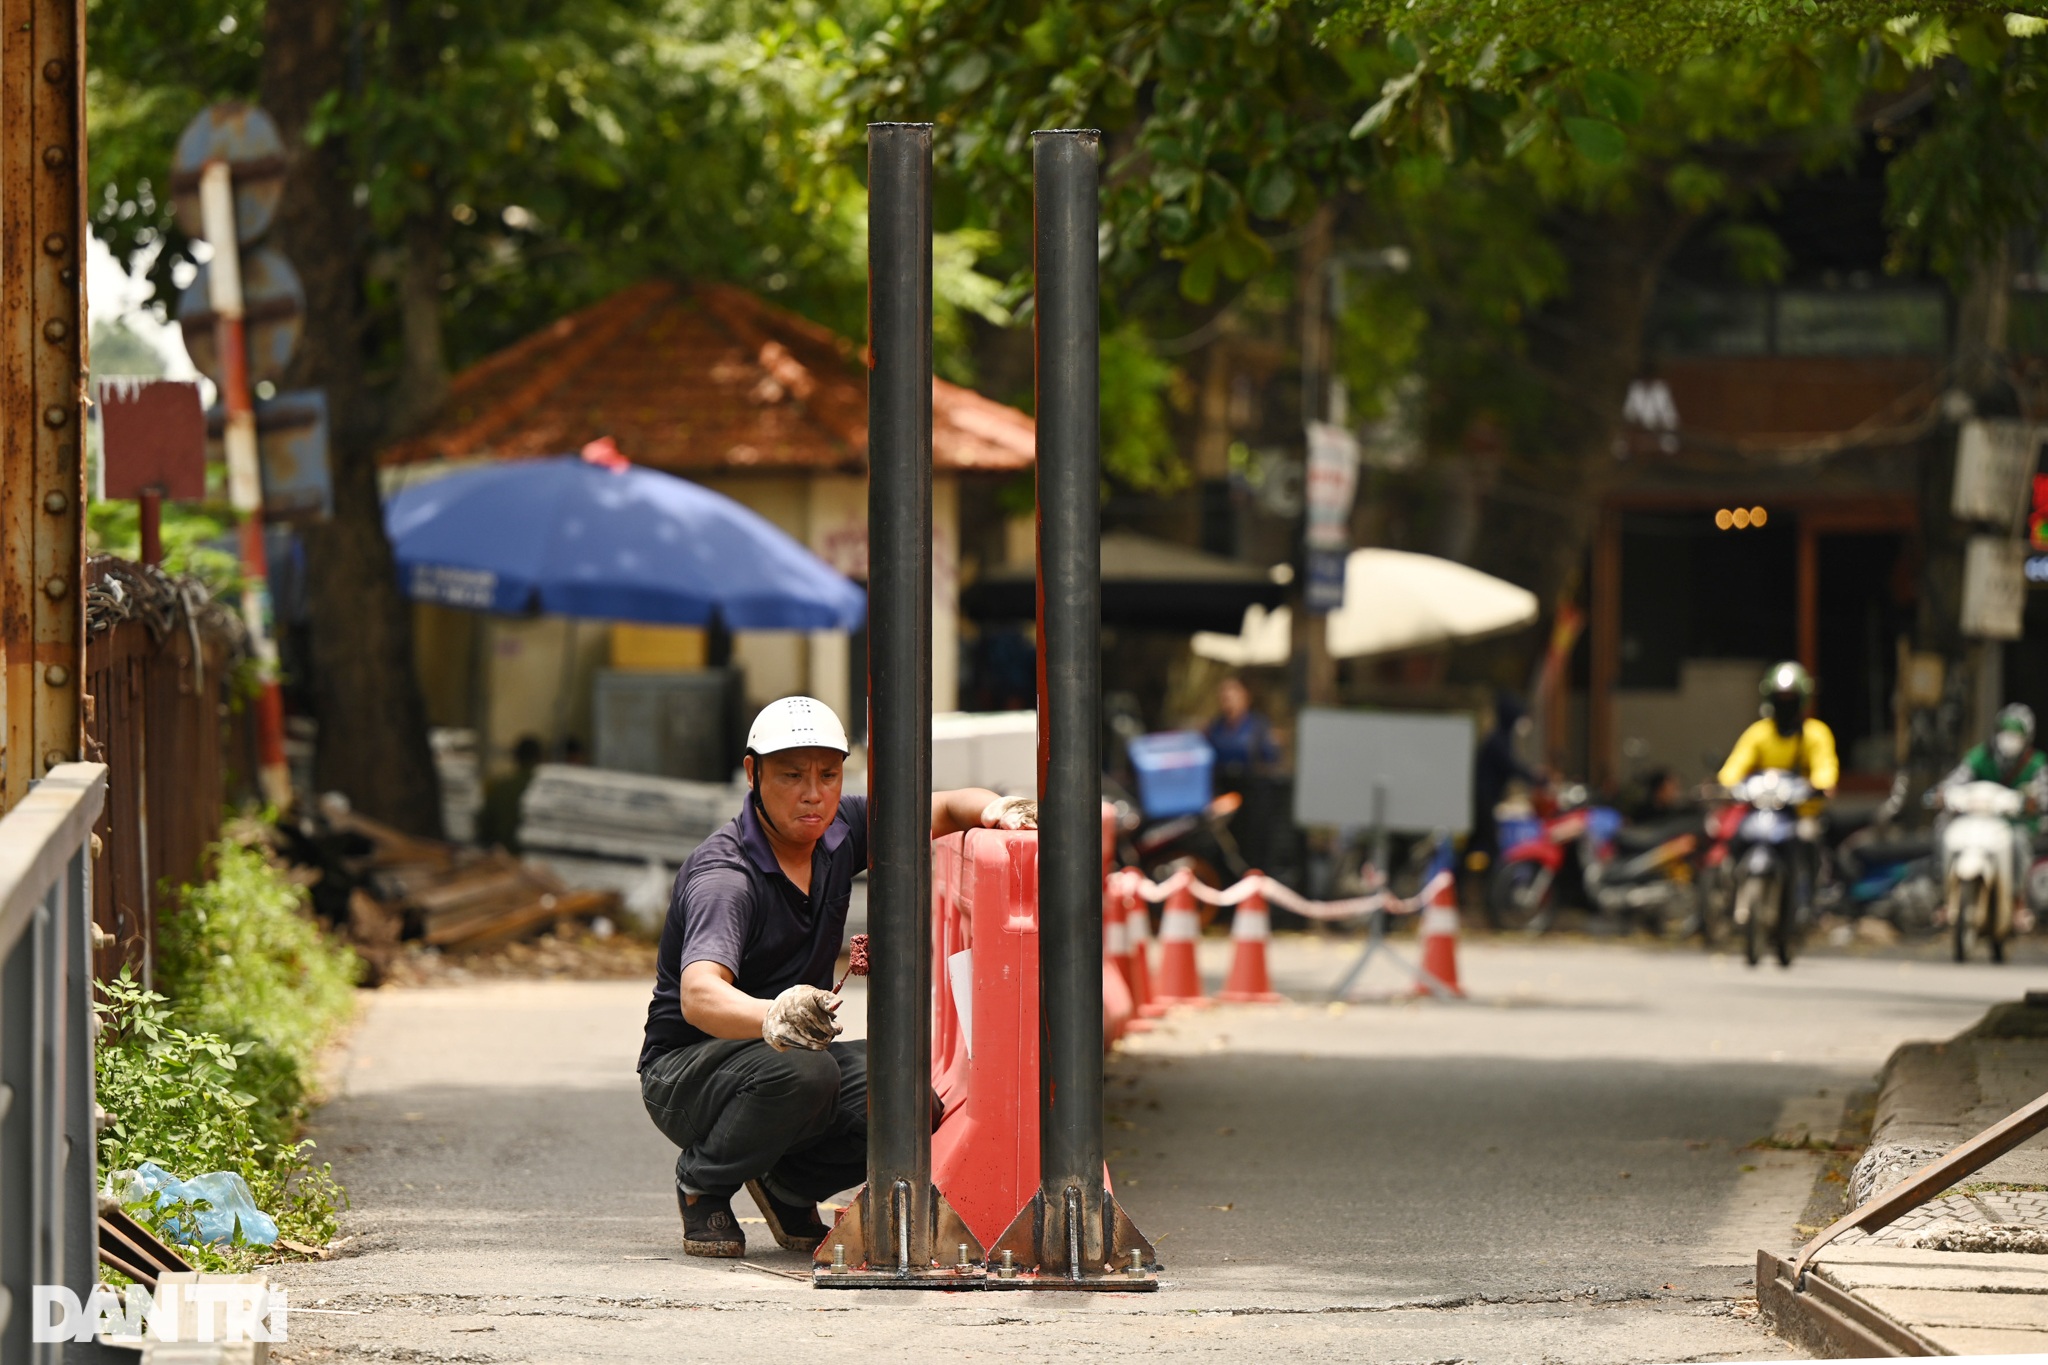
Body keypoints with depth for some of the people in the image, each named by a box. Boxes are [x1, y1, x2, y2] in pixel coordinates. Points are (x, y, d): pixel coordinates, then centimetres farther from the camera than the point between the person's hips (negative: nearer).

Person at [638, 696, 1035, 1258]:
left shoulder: (837, 831, -4)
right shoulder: (724, 874, -25)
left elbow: (947, 808, 9)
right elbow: (698, 995, -42)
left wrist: (994, 810, -16)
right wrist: (771, 1017, -64)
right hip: (685, 1071, -6)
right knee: (802, 1072, -37)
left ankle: (790, 1183, 9)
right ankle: (703, 1184, -8)